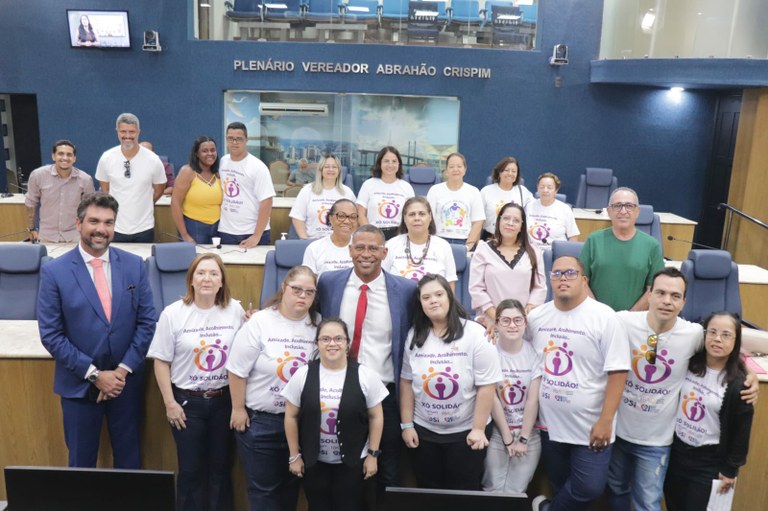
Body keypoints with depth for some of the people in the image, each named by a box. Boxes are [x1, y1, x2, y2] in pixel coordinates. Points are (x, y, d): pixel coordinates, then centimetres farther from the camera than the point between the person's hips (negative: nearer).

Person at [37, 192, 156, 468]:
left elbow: (147, 321, -1)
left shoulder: (135, 265, -3)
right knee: (81, 461, 15)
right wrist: (94, 374, -13)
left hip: (127, 381, 2)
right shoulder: (54, 271, -9)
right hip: (79, 384, -1)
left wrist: (124, 369, -10)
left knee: (129, 458, 16)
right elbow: (50, 334, -9)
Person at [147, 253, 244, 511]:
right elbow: (161, 361, -4)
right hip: (187, 401, -1)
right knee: (190, 470, 10)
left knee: (221, 467, 13)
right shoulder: (173, 314, -7)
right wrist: (170, 403, -6)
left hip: (224, 400, 1)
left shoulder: (235, 310, -3)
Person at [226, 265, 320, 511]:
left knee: (291, 484, 18)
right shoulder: (260, 323, -13)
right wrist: (238, 409, -8)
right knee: (263, 487, 10)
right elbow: (238, 370, -10)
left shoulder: (318, 325, -4)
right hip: (258, 420, -3)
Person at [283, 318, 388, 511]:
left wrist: (372, 454, -3)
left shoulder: (365, 375, -9)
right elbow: (291, 417, -1)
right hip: (313, 461, 1)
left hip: (352, 461, -1)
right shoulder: (303, 375, -7)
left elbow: (376, 416, -2)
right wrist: (294, 456, 0)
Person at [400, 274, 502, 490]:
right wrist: (407, 424, 1)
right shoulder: (414, 336, -1)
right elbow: (406, 382, 3)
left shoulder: (475, 334, -14)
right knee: (428, 492, 16)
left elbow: (487, 386, -14)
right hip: (424, 431, 3)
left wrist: (478, 428, -15)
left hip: (465, 431, -3)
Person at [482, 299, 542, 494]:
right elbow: (492, 399, -10)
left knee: (514, 492, -4)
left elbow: (533, 400, -6)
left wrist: (523, 439, -8)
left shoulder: (534, 353, -6)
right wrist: (507, 438, -8)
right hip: (497, 432, -1)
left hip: (529, 433, 1)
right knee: (494, 491, -5)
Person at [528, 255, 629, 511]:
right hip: (549, 424, 4)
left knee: (589, 489, -2)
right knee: (560, 487, 17)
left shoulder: (604, 317, -13)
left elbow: (617, 372, -14)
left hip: (590, 427, -4)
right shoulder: (536, 317, 2)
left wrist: (605, 421, -17)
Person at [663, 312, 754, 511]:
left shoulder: (738, 384, -14)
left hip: (709, 462, -4)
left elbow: (741, 431, -8)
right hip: (675, 451, 4)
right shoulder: (688, 364, -3)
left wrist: (731, 469, -5)